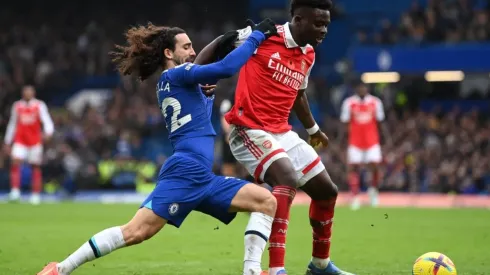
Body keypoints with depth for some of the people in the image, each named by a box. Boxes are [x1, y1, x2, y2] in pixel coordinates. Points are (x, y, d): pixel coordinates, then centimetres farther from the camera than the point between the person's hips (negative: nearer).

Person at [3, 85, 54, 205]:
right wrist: (8, 142, 16)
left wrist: (48, 132, -32)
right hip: (20, 140, 2)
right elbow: (12, 125, 16)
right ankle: (15, 191, -18)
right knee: (15, 162, -18)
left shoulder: (39, 106, 0)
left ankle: (36, 195, 10)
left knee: (36, 167, 3)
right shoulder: (17, 106, 8)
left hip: (35, 141, -1)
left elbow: (47, 121, -10)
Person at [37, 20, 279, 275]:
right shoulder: (175, 74, -1)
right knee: (136, 232, -17)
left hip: (203, 178, 10)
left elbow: (201, 122, 37)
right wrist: (257, 36, -5)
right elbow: (226, 68, -14)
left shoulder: (168, 84, 24)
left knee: (267, 201, 3)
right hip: (184, 173, -10)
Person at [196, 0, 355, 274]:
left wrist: (313, 129, 39)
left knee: (327, 190, 12)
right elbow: (220, 45, -3)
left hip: (282, 133, 9)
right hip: (250, 130, -8)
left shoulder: (308, 56, 11)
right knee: (287, 180, -31)